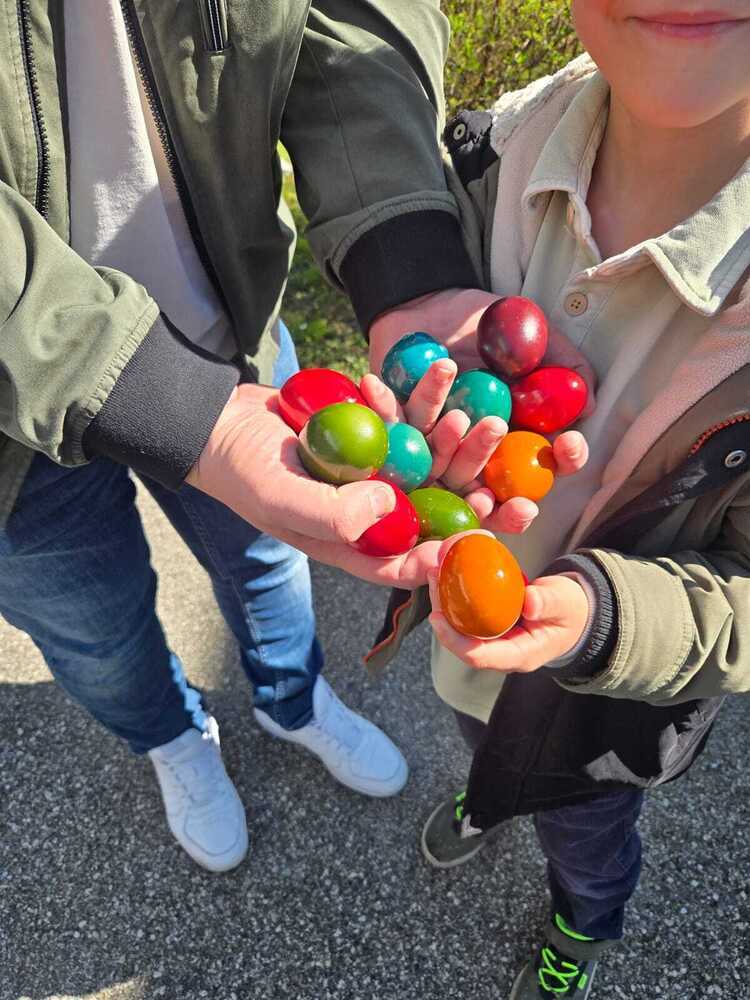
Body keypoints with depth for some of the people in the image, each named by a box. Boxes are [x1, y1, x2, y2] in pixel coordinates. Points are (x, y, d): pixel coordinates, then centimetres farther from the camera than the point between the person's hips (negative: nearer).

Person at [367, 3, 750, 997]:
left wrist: (599, 616, -42)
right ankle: (491, 789, 79)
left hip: (609, 711, -2)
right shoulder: (491, 153, -21)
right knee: (480, 733, 38)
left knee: (586, 839, 33)